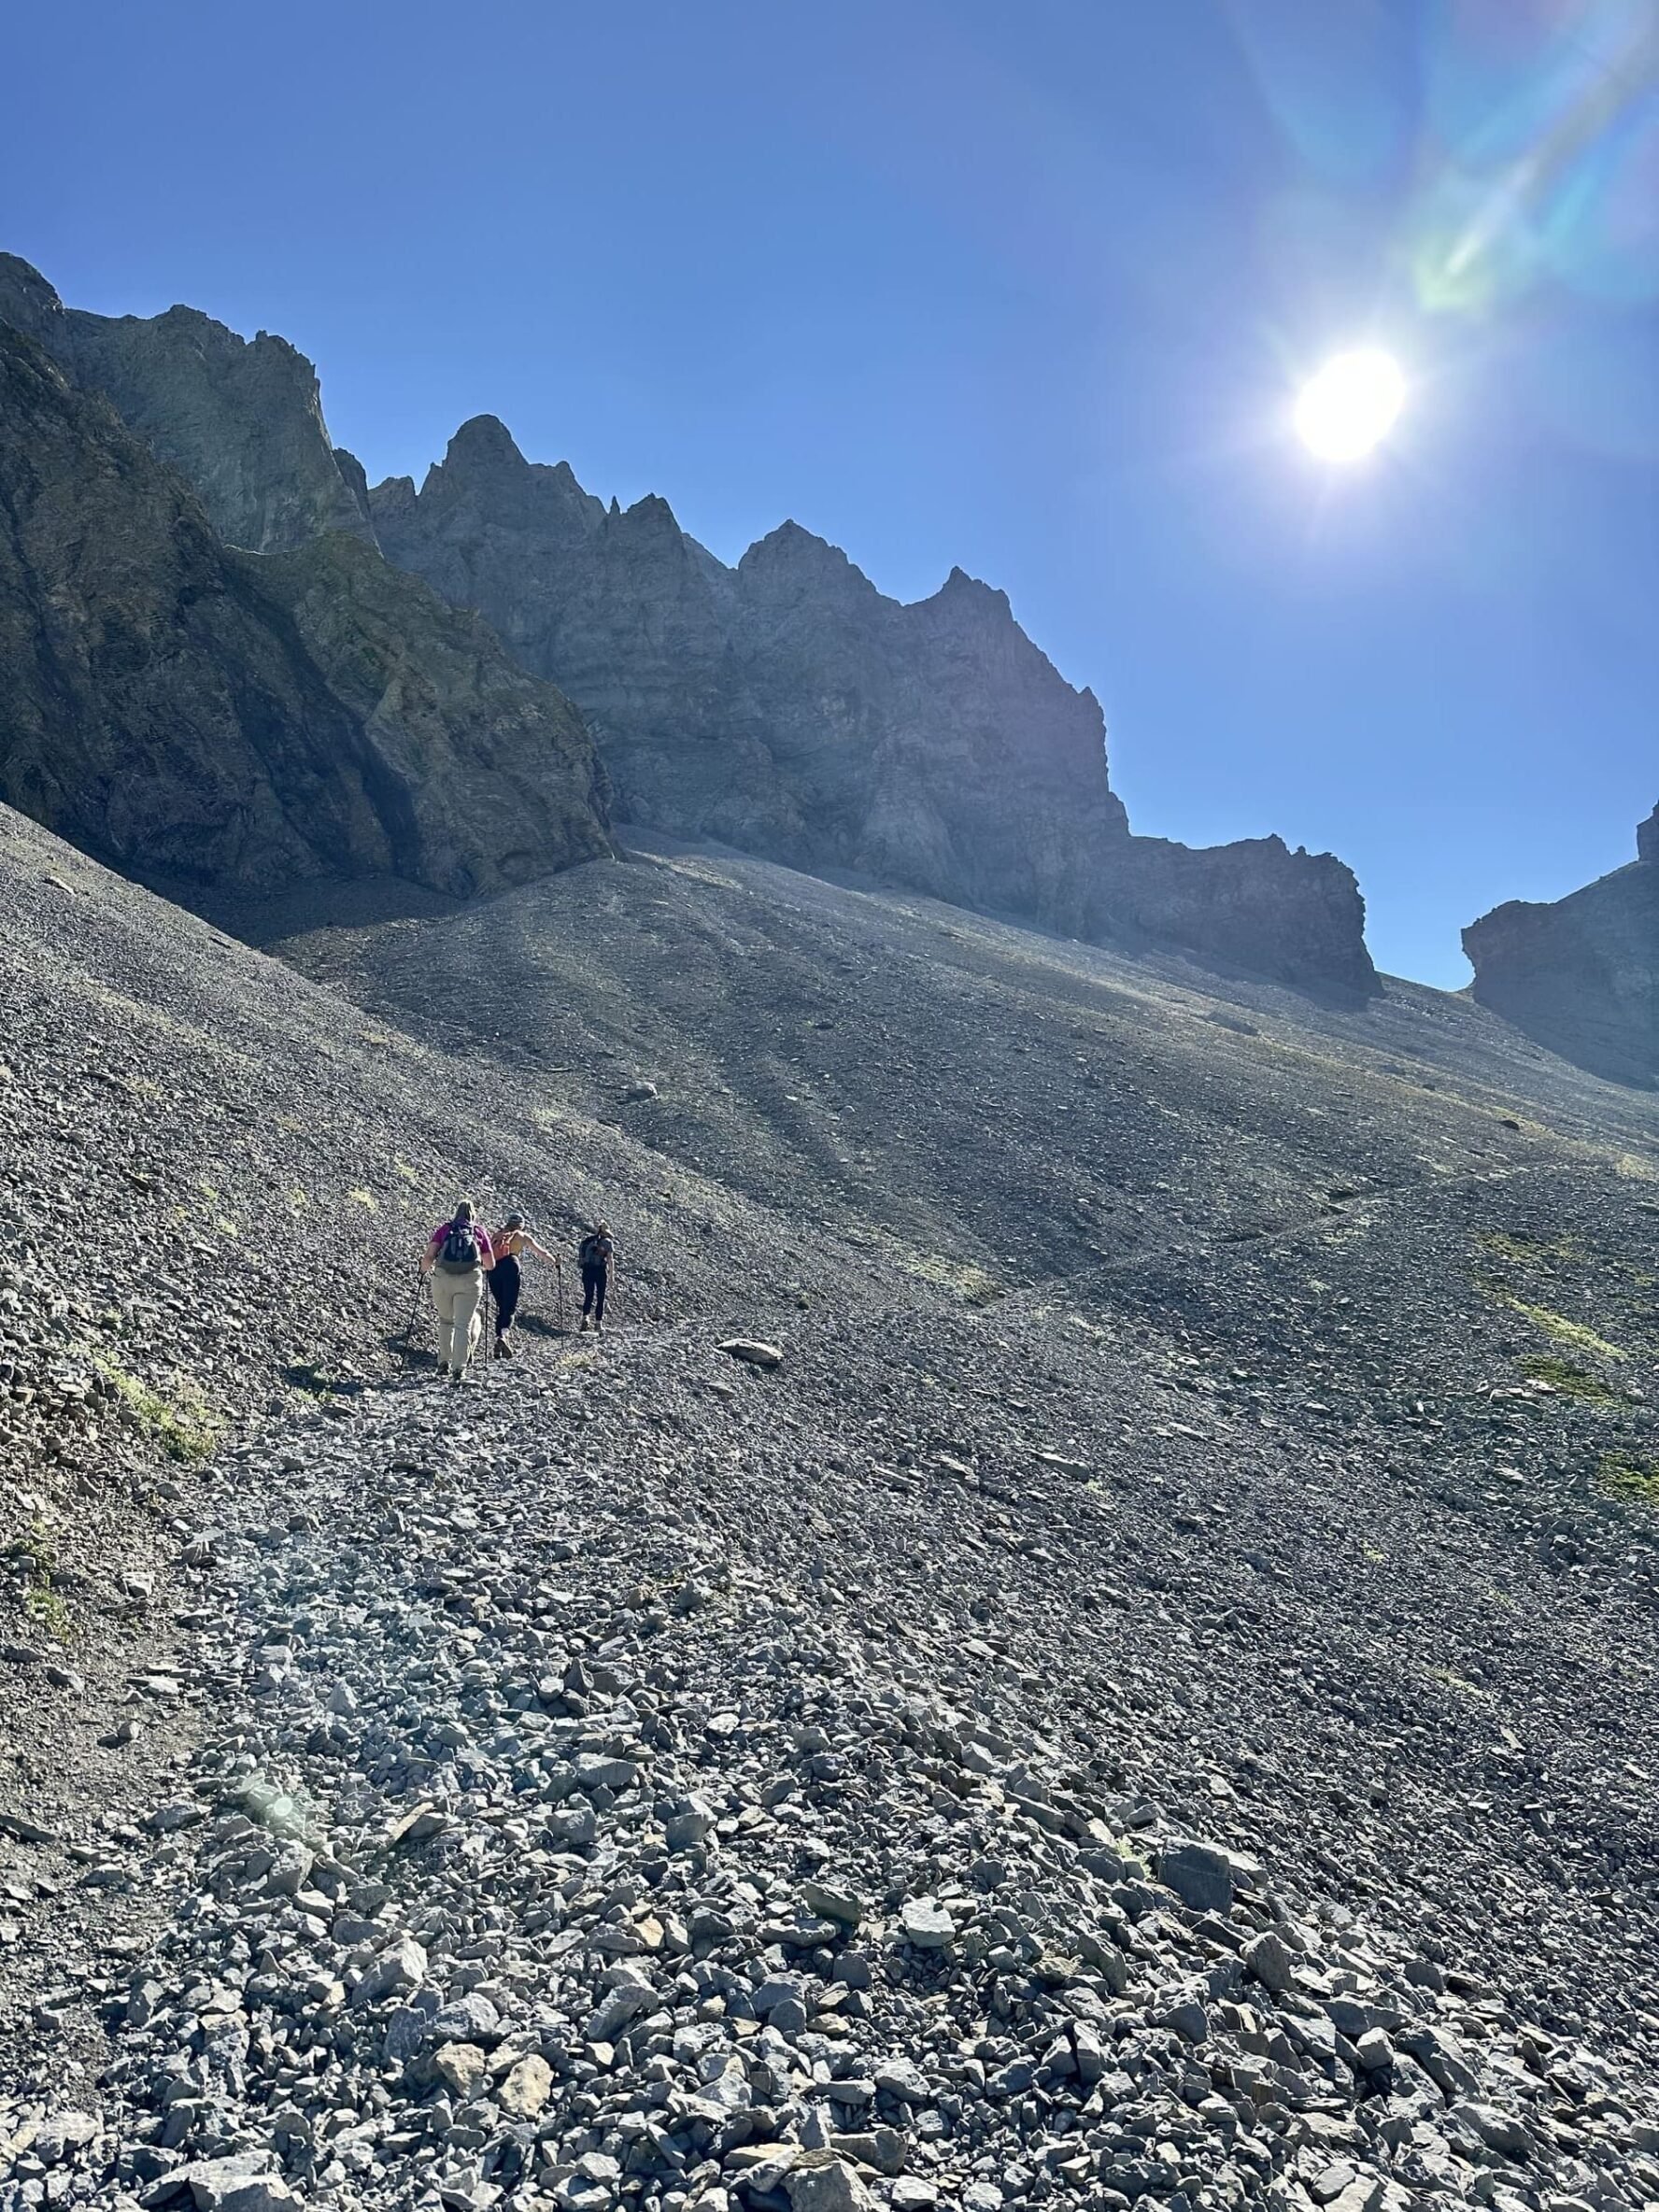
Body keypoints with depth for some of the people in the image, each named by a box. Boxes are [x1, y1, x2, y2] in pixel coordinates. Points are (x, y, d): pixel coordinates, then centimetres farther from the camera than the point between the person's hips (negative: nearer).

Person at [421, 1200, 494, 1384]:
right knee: (463, 1324, -2)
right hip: (470, 1281, -1)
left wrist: (424, 1269, 21)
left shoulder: (443, 1228, 13)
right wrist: (481, 1266, 36)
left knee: (446, 1320, 21)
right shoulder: (479, 1230, 14)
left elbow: (429, 1256, 1)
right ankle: (459, 1368, -13)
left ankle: (444, 1362, 20)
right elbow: (490, 1265, 15)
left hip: (442, 1279, 1)